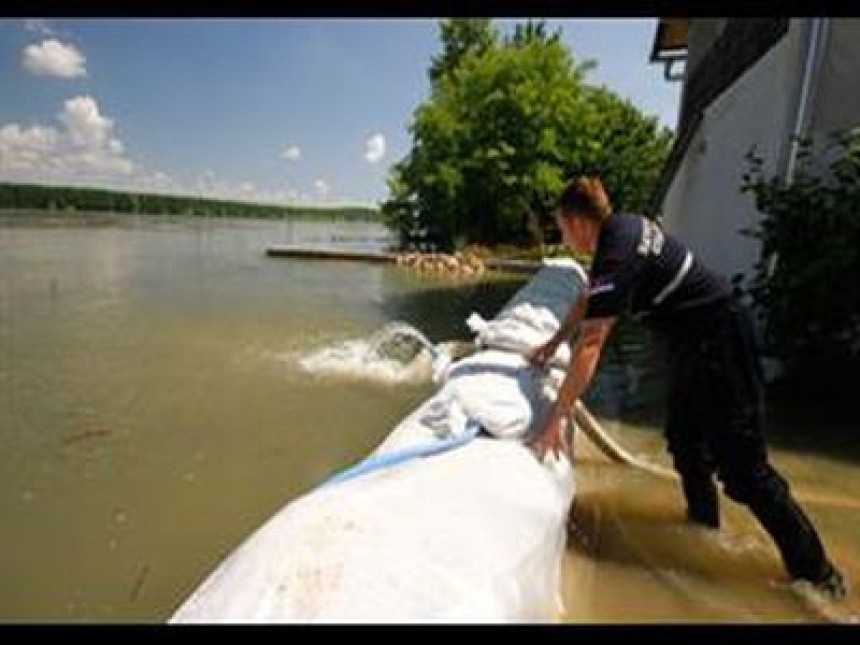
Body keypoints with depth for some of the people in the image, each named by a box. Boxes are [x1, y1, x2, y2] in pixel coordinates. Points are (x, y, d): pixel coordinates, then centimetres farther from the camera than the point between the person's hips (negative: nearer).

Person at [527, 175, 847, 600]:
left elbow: (590, 344, -30)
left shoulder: (616, 254, -26)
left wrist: (555, 418, -26)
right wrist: (551, 346, 21)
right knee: (684, 438, 22)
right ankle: (703, 519, 42)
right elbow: (587, 299, 15)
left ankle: (815, 572, 11)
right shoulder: (620, 227, 3)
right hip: (695, 339, 10)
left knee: (740, 463, -5)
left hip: (717, 338, -10)